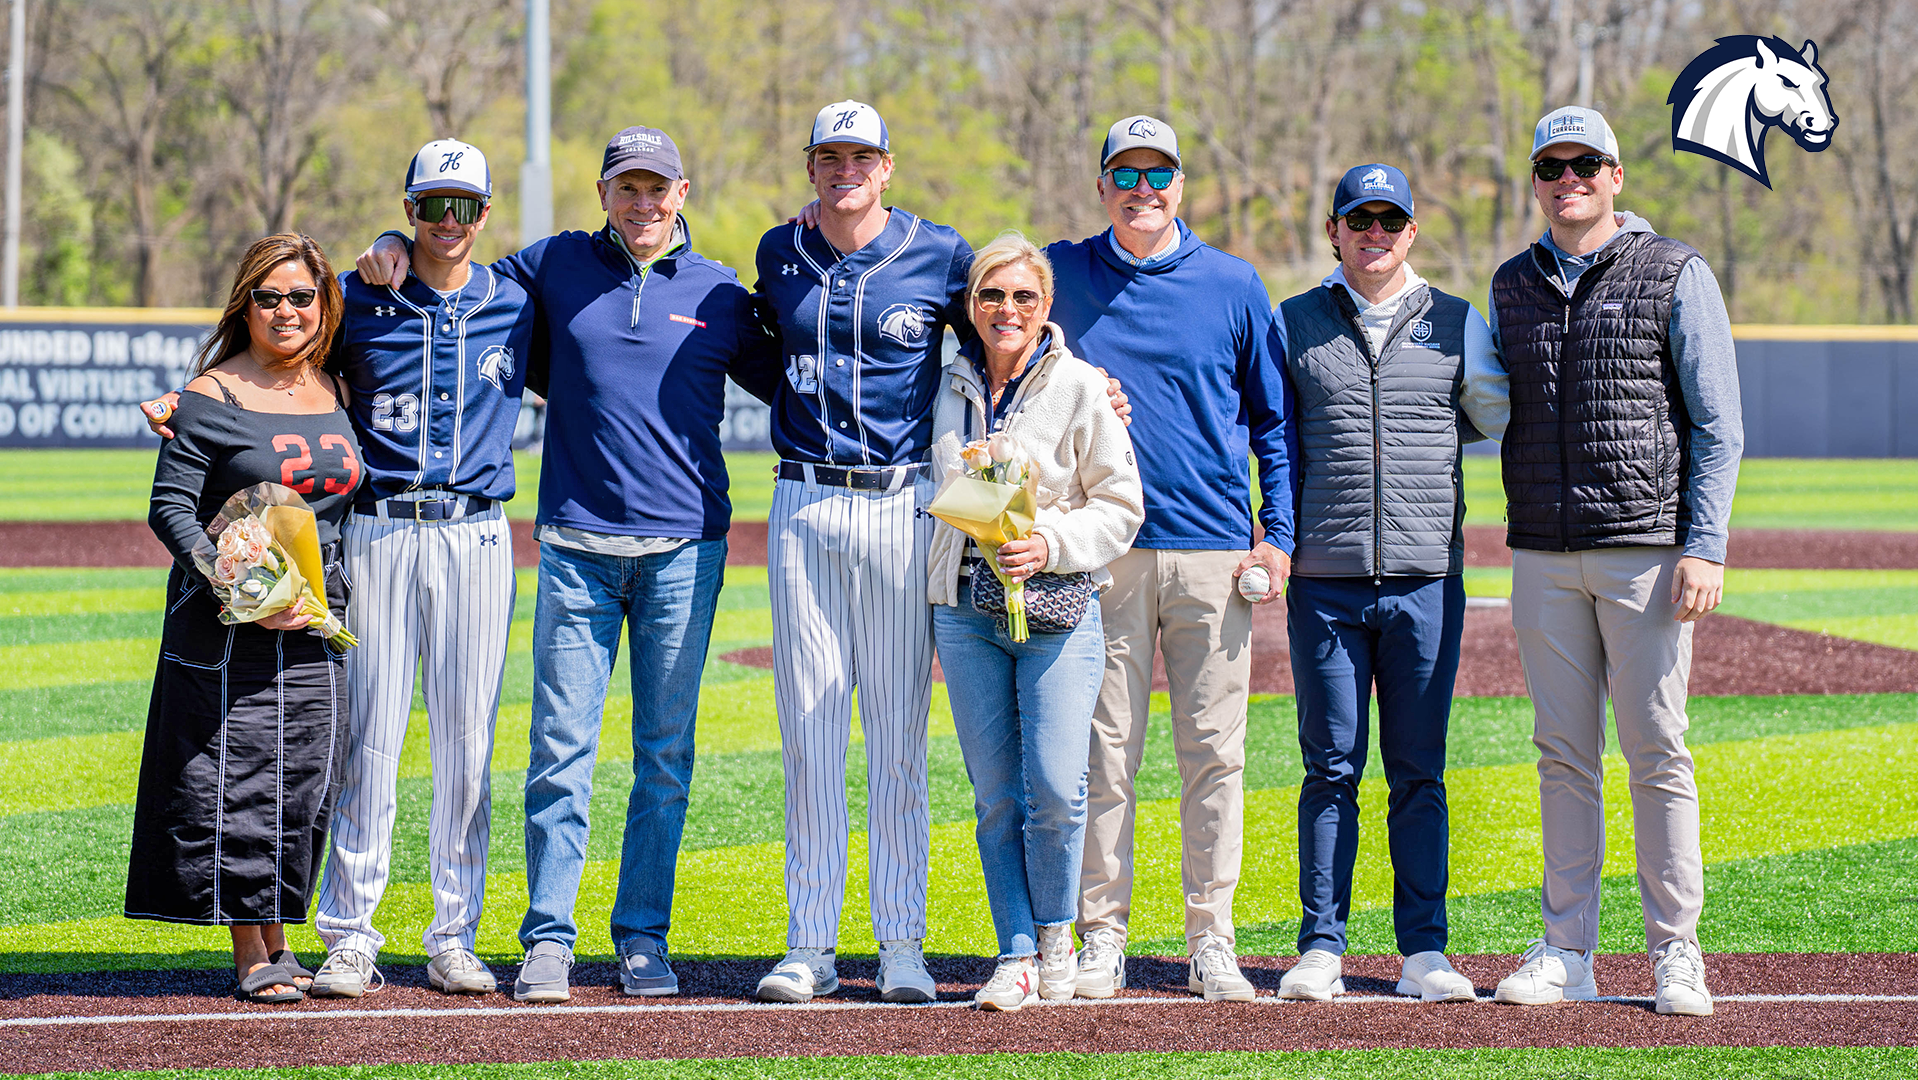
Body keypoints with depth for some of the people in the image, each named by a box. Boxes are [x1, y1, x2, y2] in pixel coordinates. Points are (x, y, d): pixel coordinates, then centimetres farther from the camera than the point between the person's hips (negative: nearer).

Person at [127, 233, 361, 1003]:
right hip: (226, 628, -5)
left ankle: (277, 943, 16)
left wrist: (334, 596, 10)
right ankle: (250, 958, 2)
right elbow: (170, 508, -9)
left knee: (304, 784, 6)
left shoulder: (336, 395, 11)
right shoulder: (212, 399, -6)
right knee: (234, 782, -4)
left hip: (318, 627, 5)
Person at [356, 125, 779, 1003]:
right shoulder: (556, 267, 9)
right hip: (577, 544, 0)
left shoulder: (720, 296, 8)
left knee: (666, 751, 4)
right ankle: (547, 939, 1)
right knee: (562, 747, -4)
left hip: (685, 548, 0)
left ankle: (643, 938, 11)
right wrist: (396, 247, 5)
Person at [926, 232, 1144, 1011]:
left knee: (1055, 787, -10)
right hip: (966, 610, 3)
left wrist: (1051, 545, -14)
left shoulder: (1080, 388, -2)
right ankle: (1015, 955, 9)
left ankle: (1055, 936, 12)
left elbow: (1120, 506, -2)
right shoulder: (951, 390, 10)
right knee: (995, 793, 2)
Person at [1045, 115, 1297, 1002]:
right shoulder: (1061, 277, 6)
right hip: (1103, 553, 0)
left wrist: (1277, 536, 1)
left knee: (1214, 751, 0)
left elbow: (1275, 418, 10)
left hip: (1215, 551, 0)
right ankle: (1102, 938, 6)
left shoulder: (1234, 285, 6)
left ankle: (1210, 944, 6)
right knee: (1104, 749, -1)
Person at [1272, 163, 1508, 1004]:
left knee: (1419, 772, 3)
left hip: (1427, 584, 0)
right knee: (1330, 769, 2)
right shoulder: (1293, 325, 8)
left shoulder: (1456, 325, 9)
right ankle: (1320, 950, 6)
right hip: (1325, 584, 0)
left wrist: (1413, 436, 10)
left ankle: (1424, 950, 7)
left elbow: (1501, 421, 18)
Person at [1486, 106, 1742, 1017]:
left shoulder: (1676, 275, -1)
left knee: (1657, 752, -3)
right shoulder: (1514, 285, 13)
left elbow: (1718, 426, -5)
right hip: (1544, 557, 4)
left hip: (1646, 550, -4)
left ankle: (1676, 953, 4)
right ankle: (1567, 952, 11)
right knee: (1563, 754, 6)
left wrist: (1704, 547, -13)